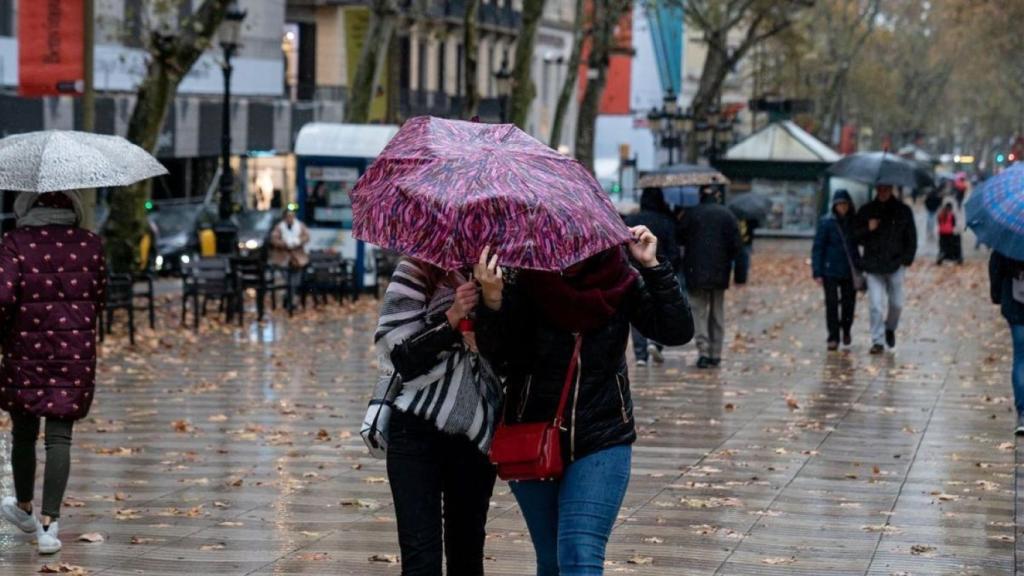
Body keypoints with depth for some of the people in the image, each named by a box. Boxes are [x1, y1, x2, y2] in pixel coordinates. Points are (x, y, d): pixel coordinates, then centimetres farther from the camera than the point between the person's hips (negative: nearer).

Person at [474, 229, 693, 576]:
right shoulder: (527, 283, -11)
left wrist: (652, 266, -21)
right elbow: (494, 351, -20)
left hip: (602, 442, -1)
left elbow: (677, 332, -13)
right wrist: (492, 300, -39)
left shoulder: (621, 283, -7)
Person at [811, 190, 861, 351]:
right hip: (831, 271, -3)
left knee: (849, 303, 8)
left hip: (850, 271, 3)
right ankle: (833, 338, 3)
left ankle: (846, 330, 34)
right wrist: (817, 272, -9)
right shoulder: (826, 223, -5)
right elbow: (818, 248, -4)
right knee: (832, 304, -4)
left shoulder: (855, 222, 4)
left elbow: (861, 241, 14)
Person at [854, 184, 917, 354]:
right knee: (876, 306, -7)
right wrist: (868, 229, -12)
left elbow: (911, 238, 8)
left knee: (896, 304, 8)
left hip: (896, 265, 1)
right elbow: (856, 236, 8)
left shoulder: (903, 211, 3)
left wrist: (907, 259, -1)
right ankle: (878, 341, -2)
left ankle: (890, 328, 37)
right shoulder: (866, 211, 5)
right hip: (873, 266, 0)